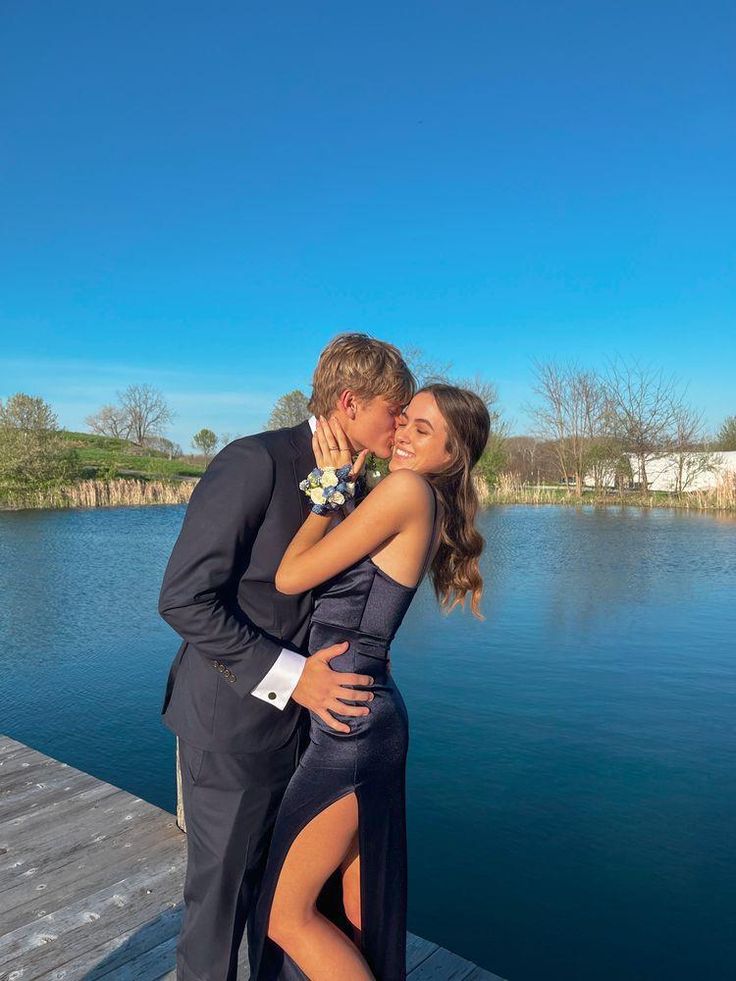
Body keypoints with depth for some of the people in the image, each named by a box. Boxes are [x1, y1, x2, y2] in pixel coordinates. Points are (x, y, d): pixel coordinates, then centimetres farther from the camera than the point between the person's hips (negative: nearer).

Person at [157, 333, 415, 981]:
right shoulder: (253, 463, -21)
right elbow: (184, 599, -23)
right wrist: (288, 675, -24)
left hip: (307, 714, 8)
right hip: (237, 721, -7)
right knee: (222, 893, 13)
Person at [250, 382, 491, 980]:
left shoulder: (407, 489, -18)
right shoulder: (433, 511, 10)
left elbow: (290, 577, -13)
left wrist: (331, 483, -6)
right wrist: (339, 484, 8)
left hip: (350, 724, -9)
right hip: (372, 718, 9)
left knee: (289, 916, 10)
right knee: (359, 916, 23)